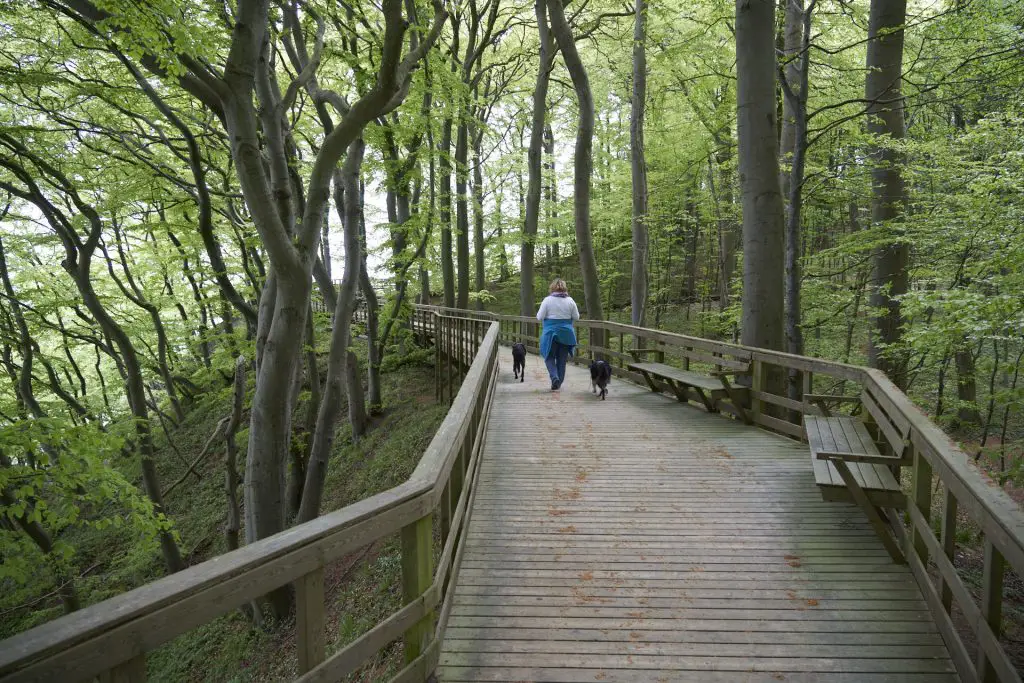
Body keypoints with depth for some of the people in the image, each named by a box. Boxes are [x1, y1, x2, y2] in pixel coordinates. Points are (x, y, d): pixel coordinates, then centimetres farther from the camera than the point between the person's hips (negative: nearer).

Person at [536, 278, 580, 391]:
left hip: (551, 332, -2)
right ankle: (558, 384, 17)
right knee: (562, 359, 11)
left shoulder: (547, 300, -9)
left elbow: (539, 317, -9)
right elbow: (576, 317, 3)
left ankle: (554, 376, -13)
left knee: (549, 357, 10)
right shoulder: (570, 300, -2)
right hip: (566, 333, 3)